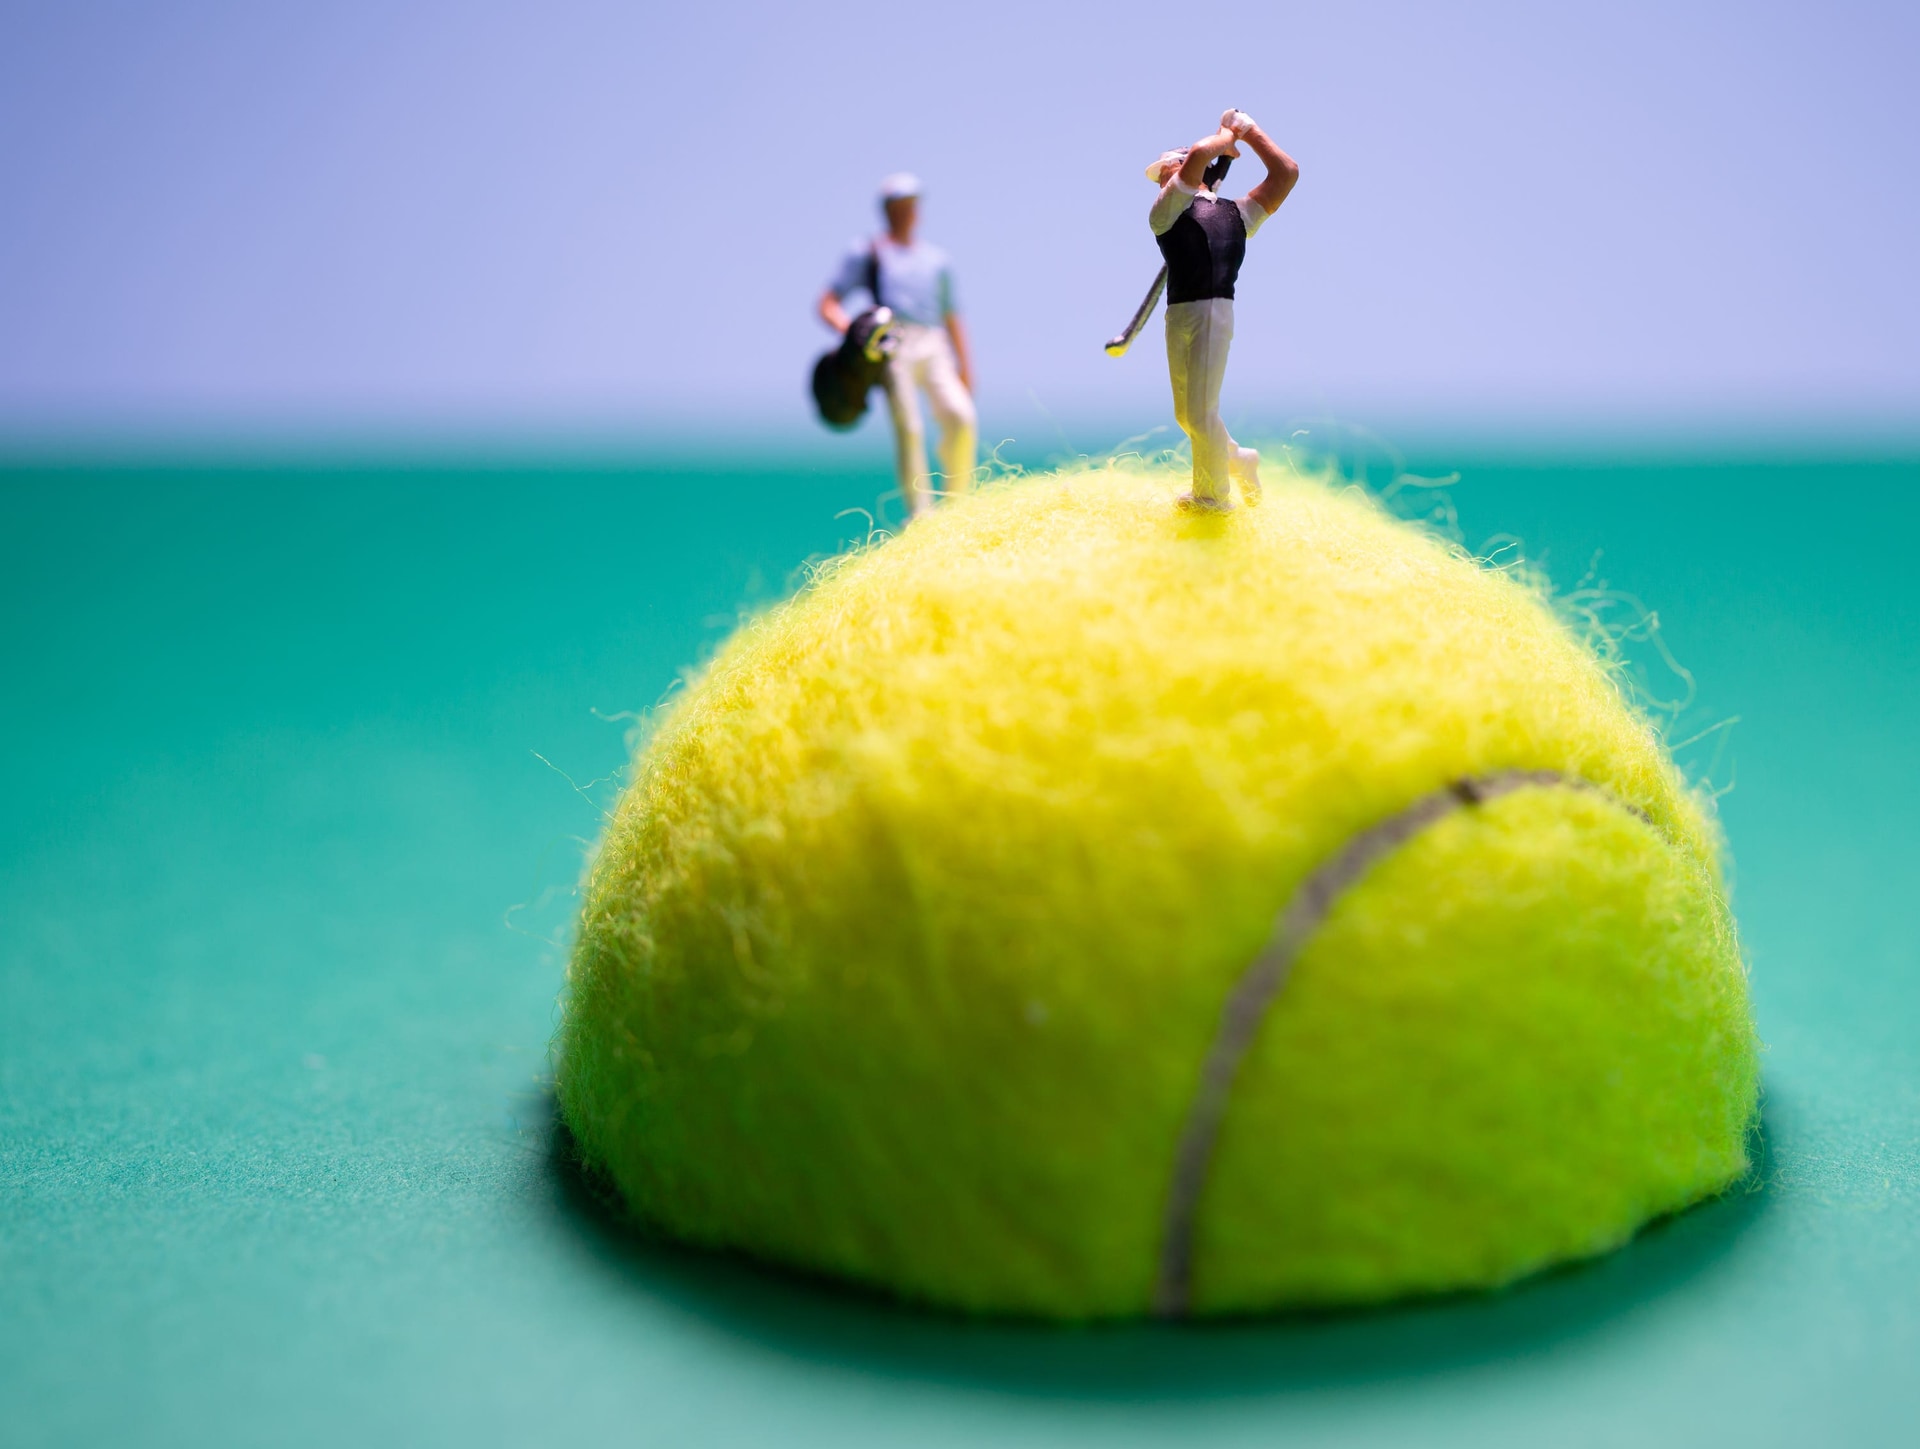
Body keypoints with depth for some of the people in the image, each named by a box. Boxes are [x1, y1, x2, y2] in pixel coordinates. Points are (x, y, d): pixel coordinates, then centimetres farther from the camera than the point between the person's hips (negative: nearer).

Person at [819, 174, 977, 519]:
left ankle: (955, 501, -4)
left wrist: (964, 366, 19)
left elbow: (952, 318, 28)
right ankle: (920, 512, -15)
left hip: (933, 346, 3)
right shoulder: (866, 254, 16)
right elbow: (828, 304, 9)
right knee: (908, 428, -15)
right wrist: (852, 329, -12)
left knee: (960, 416, -19)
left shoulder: (936, 258, 27)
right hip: (892, 347, -2)